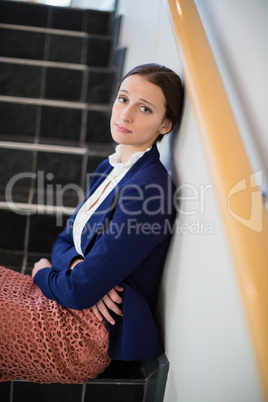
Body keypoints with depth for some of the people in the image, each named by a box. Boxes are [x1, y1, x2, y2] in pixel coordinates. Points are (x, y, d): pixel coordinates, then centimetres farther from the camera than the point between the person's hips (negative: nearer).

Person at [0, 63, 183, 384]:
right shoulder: (110, 168, 6)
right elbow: (64, 241, 10)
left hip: (91, 332, -8)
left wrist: (43, 273, -2)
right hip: (65, 297, 8)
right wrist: (78, 268, -13)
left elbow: (80, 292, -24)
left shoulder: (148, 188, -24)